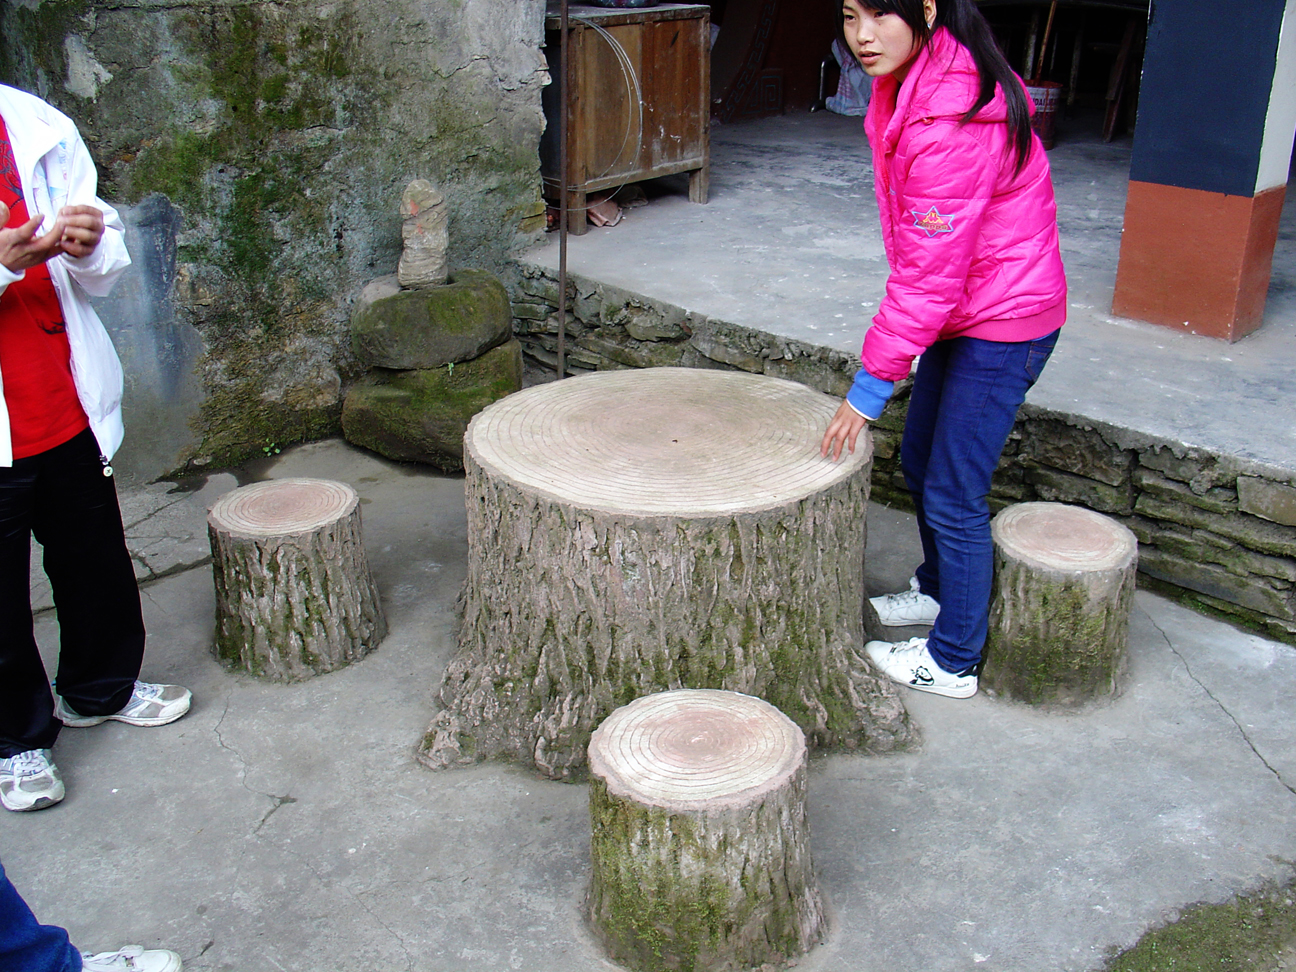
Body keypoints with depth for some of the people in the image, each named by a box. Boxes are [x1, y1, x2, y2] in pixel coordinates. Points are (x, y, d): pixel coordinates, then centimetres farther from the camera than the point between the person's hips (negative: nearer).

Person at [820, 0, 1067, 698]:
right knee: (919, 461, 22)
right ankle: (937, 590, 45)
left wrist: (871, 384, -20)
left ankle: (952, 662, 15)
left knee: (953, 495, -1)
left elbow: (927, 273, -26)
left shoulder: (950, 122, -30)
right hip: (962, 311, 10)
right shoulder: (909, 85, 2)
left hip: (1002, 326, -10)